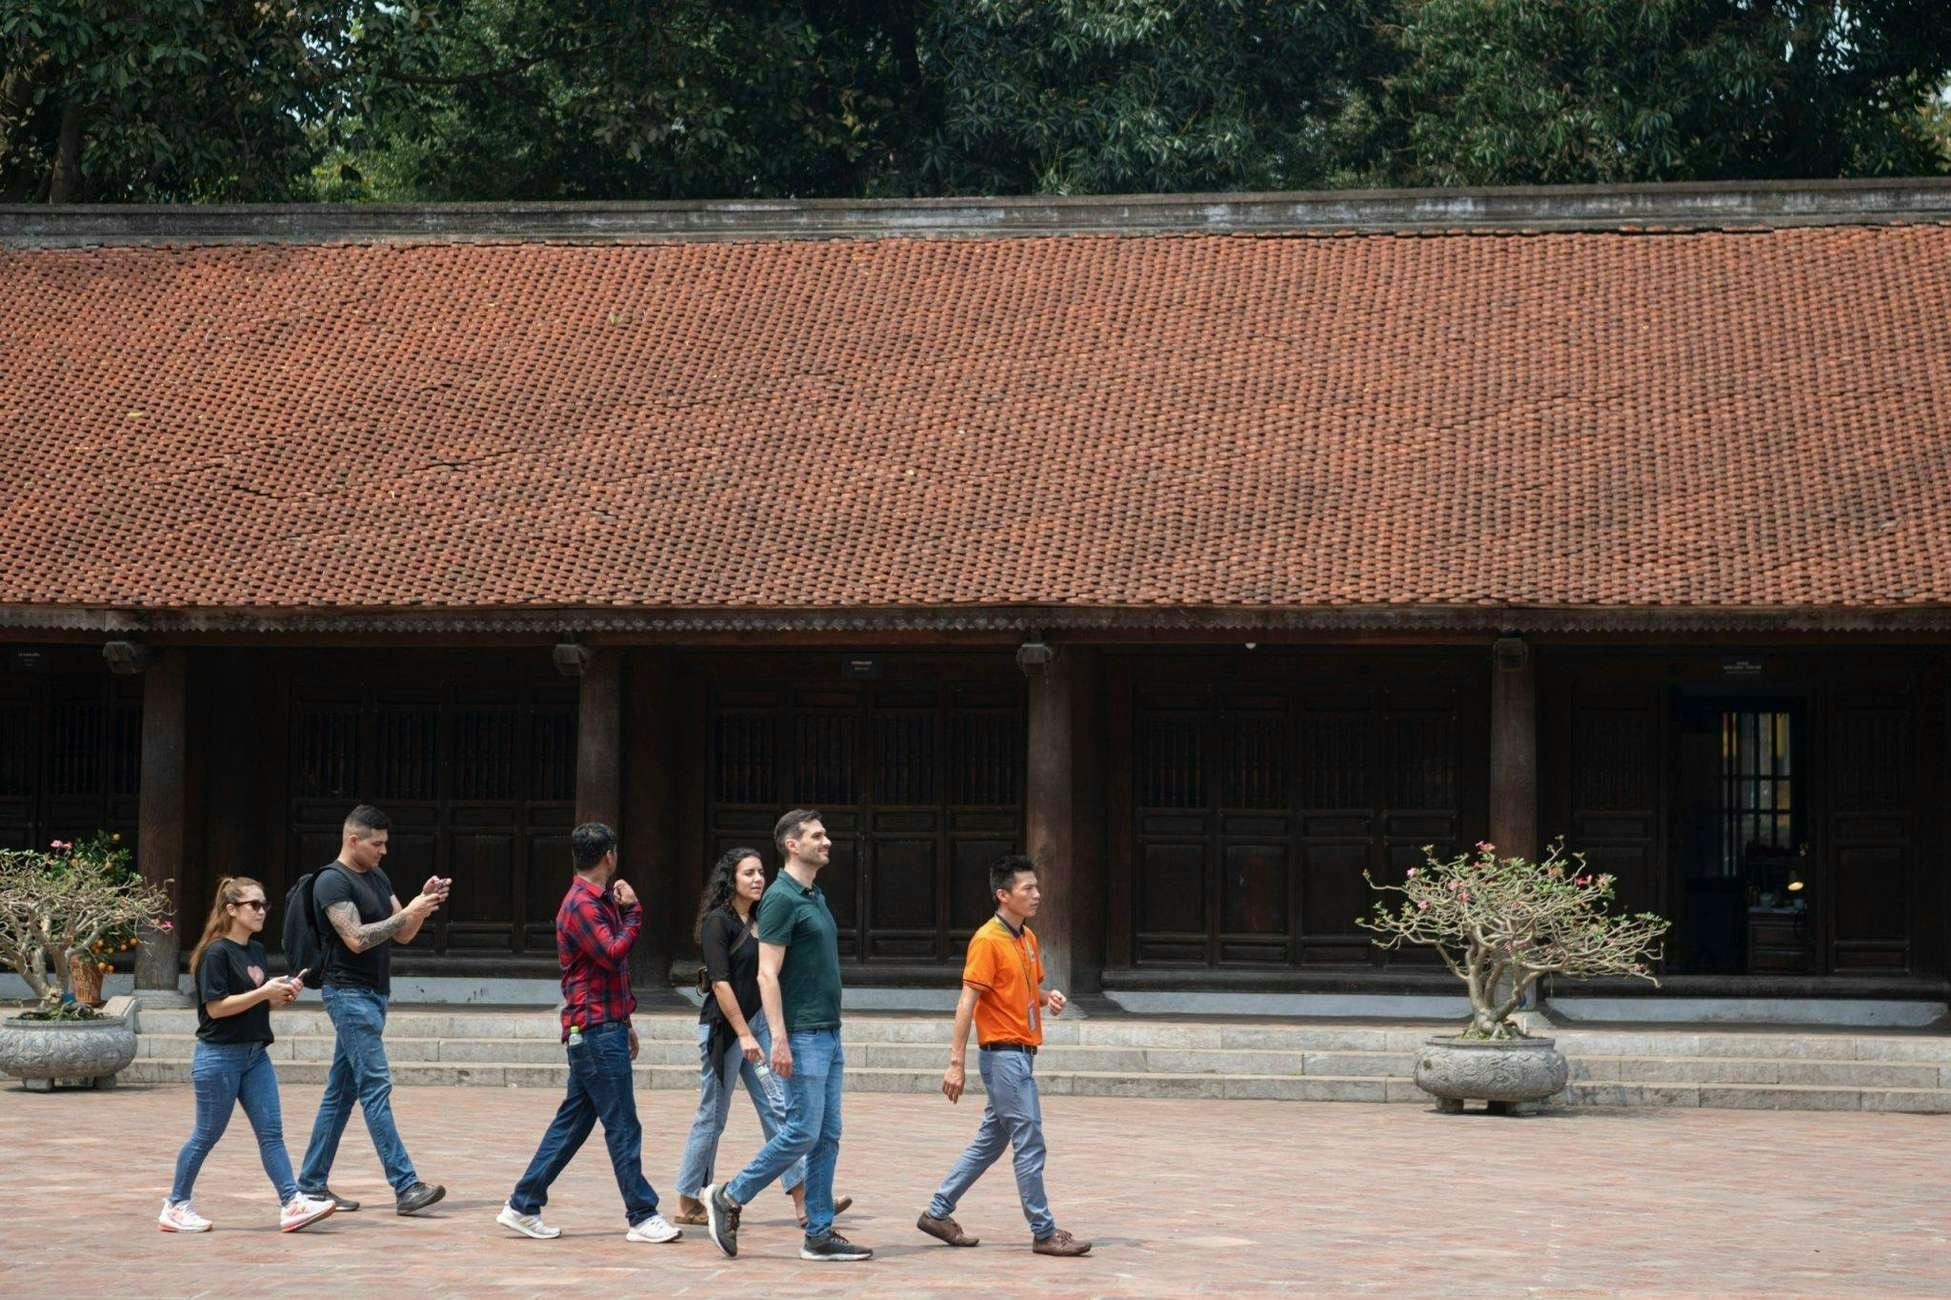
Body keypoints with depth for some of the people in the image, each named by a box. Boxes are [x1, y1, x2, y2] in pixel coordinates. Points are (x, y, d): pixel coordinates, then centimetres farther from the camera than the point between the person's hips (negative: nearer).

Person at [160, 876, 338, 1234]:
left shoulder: (256, 950, 13)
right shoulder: (216, 953, -12)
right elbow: (216, 1007, -18)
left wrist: (282, 997, 1)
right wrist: (264, 992, -20)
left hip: (255, 1053, 8)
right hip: (219, 1054, -8)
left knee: (271, 1132, -1)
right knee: (207, 1134, 2)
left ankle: (292, 1204, -6)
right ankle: (176, 1206, 15)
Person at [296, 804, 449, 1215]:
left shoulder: (377, 878, 16)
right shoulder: (333, 881, -12)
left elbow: (402, 935, 15)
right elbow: (356, 939, -20)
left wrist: (424, 903, -2)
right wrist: (409, 913, -19)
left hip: (374, 995, 9)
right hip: (350, 995, -9)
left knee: (341, 1092, 10)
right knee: (376, 1089, -12)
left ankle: (311, 1183, 15)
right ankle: (405, 1186, -16)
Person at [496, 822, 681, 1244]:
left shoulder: (598, 902, 19)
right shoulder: (581, 905, -13)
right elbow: (614, 954, -24)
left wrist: (625, 1022, 26)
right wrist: (633, 911, -12)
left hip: (603, 1028, 10)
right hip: (595, 1030, -10)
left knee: (573, 1121, 11)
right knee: (622, 1127, -6)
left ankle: (523, 1206, 14)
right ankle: (642, 1217, -2)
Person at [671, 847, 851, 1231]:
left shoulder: (757, 921, 13)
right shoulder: (718, 921, -10)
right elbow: (720, 982, -16)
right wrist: (744, 1034, -20)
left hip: (756, 1022, 8)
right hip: (723, 1027, -7)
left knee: (778, 1109, -1)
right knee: (712, 1117, 1)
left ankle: (803, 1200, -5)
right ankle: (688, 1203, 12)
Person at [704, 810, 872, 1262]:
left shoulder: (816, 898, 16)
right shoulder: (781, 899, -12)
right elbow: (768, 975, -17)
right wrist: (779, 1038, -22)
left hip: (828, 1034, 9)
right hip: (803, 1035, -9)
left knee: (827, 1136, 7)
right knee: (803, 1131, -9)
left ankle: (820, 1234, 8)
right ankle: (729, 1198, 5)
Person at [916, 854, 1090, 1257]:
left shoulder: (1027, 938, 13)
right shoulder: (988, 940, -13)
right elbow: (967, 1002, -16)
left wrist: (1048, 997, 1)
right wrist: (956, 1062, -19)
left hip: (1021, 1055, 9)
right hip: (1004, 1054, -9)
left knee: (990, 1142, 14)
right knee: (1030, 1144, -6)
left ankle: (938, 1213, 22)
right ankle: (1044, 1233, 0)